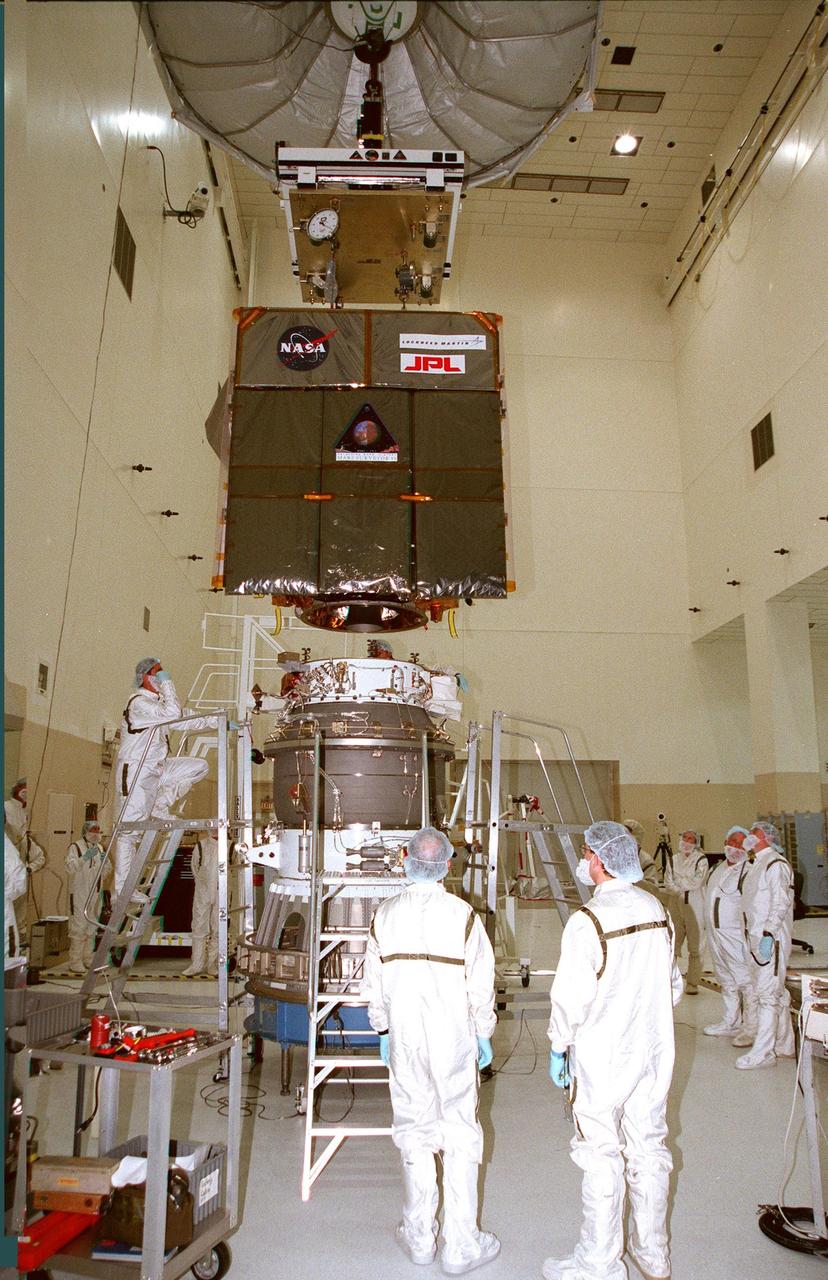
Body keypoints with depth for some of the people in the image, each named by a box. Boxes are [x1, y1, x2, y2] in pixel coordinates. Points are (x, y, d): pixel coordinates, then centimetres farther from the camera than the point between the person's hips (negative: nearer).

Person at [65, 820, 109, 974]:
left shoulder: (99, 847, 15)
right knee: (78, 926, -7)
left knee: (92, 926, 12)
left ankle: (88, 959, 21)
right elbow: (69, 867, -21)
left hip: (95, 893, 7)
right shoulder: (75, 847, -8)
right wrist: (85, 858, -33)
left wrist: (104, 862, -3)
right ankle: (75, 962, -1)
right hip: (79, 894, -7)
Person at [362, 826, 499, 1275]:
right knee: (459, 1136, 9)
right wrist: (483, 1035, 7)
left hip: (404, 1039, 3)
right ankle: (460, 1246, 17)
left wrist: (382, 1029, 17)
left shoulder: (385, 914, -5)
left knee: (413, 1133, 15)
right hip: (453, 1039, -2)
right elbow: (481, 982, -7)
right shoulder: (462, 914, -13)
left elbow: (374, 981, 4)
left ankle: (419, 1238, 28)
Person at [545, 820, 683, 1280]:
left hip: (603, 1057, -6)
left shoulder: (587, 921, -22)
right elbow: (672, 982, 10)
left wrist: (559, 1047, -4)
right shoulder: (657, 909, -1)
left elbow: (571, 997, -19)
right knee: (648, 1149, 18)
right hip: (654, 1051, 7)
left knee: (601, 1158, 7)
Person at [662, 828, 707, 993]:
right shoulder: (673, 860, 11)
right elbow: (668, 885, 1)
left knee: (695, 948, 0)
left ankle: (692, 983, 8)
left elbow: (696, 882, -12)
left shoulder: (701, 860, 2)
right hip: (675, 906, 3)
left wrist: (677, 882, -4)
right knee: (673, 945, 3)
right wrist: (686, 886, -13)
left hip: (694, 907, -3)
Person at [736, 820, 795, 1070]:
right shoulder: (753, 865, 17)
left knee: (767, 992, -7)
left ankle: (763, 1052, -3)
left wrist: (768, 934, -23)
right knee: (777, 992, 16)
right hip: (755, 937, 9)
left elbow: (781, 902, -18)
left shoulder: (776, 864, -12)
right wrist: (750, 936, 19)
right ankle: (784, 1045, 26)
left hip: (772, 938, -9)